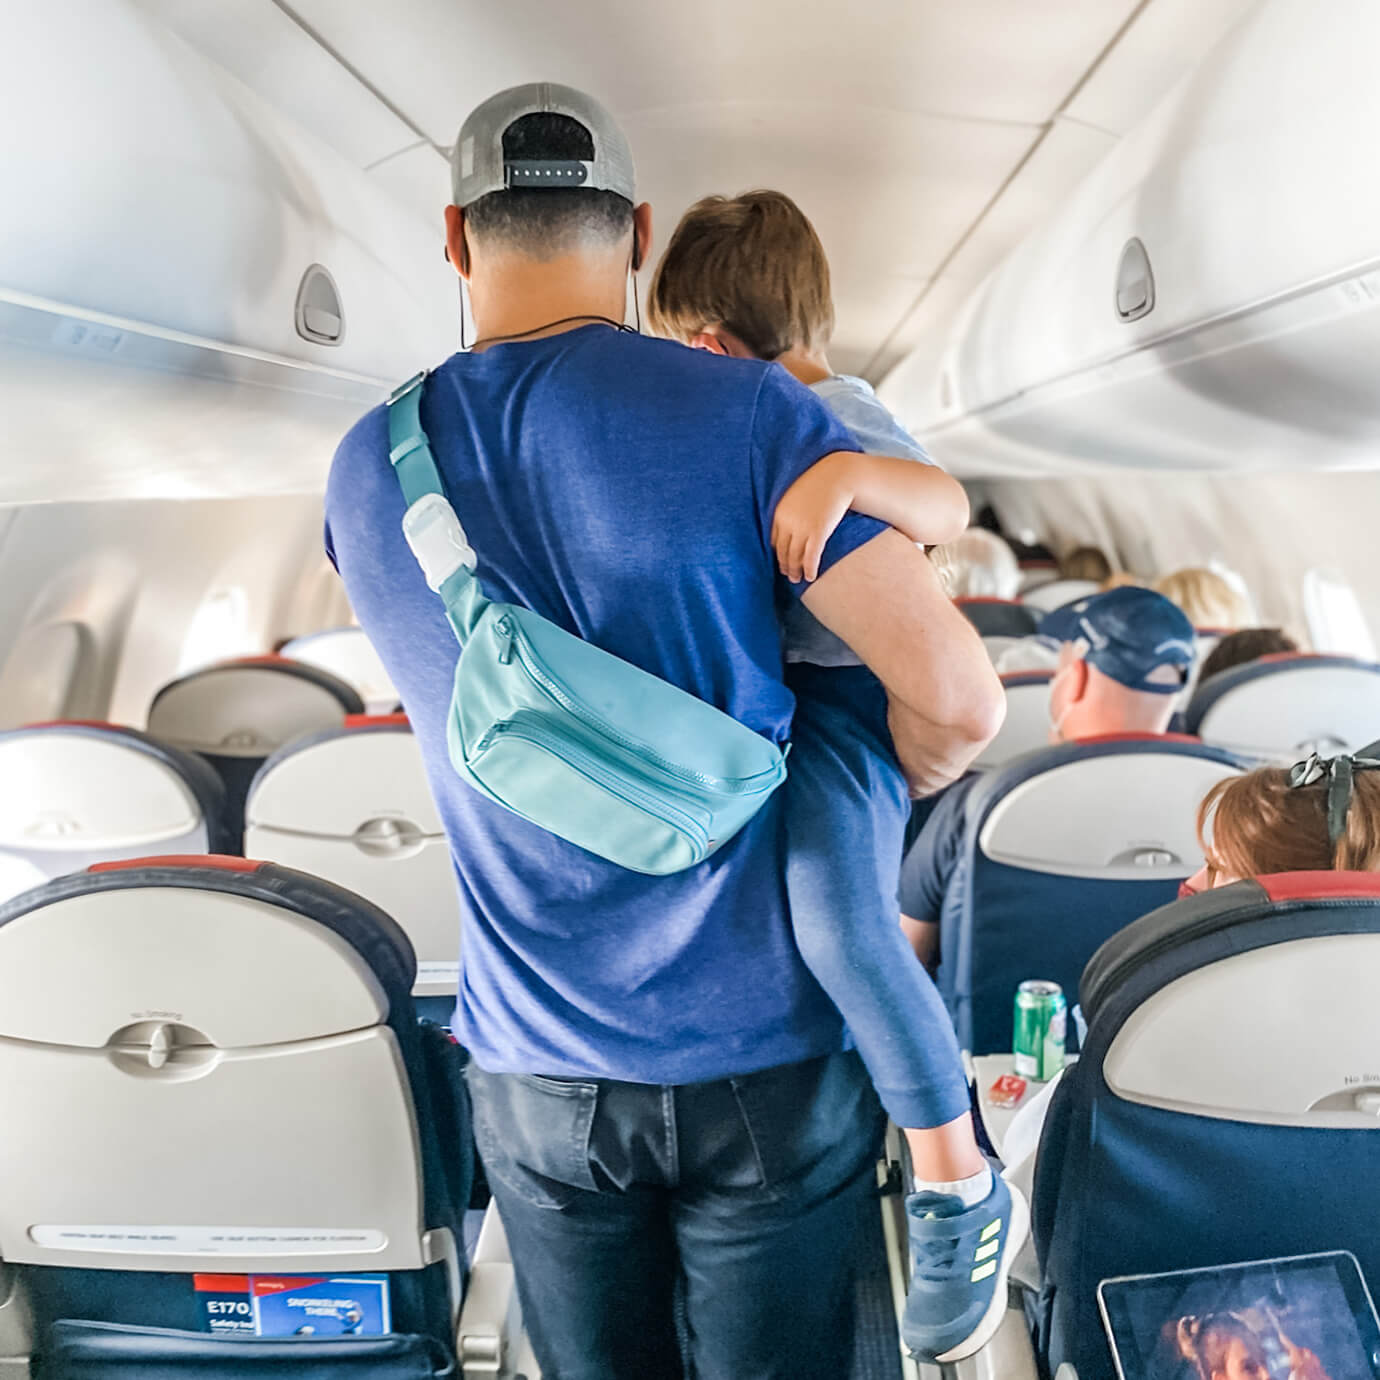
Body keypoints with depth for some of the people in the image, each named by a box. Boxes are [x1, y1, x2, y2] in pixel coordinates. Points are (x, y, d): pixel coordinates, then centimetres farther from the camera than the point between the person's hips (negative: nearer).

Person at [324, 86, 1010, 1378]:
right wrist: (892, 782, 4)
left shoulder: (366, 468, -2)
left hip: (534, 1070, 3)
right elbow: (957, 697, -18)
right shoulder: (746, 413, -15)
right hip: (762, 1052, -3)